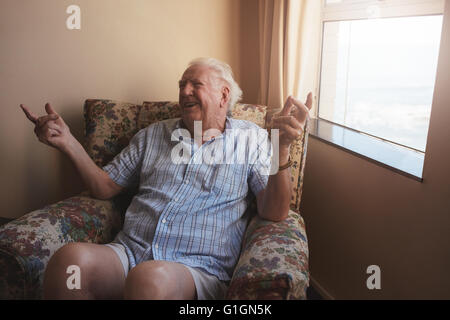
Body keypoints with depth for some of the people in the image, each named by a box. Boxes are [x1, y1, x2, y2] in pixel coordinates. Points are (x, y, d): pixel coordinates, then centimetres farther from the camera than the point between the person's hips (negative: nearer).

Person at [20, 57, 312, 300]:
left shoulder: (249, 139, 9)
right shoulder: (154, 134, 20)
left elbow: (274, 213, -3)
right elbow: (104, 187, 20)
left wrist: (281, 147, -19)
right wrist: (68, 143, 6)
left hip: (199, 267, -3)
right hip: (129, 253, 4)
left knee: (151, 278, -38)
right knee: (70, 257, -29)